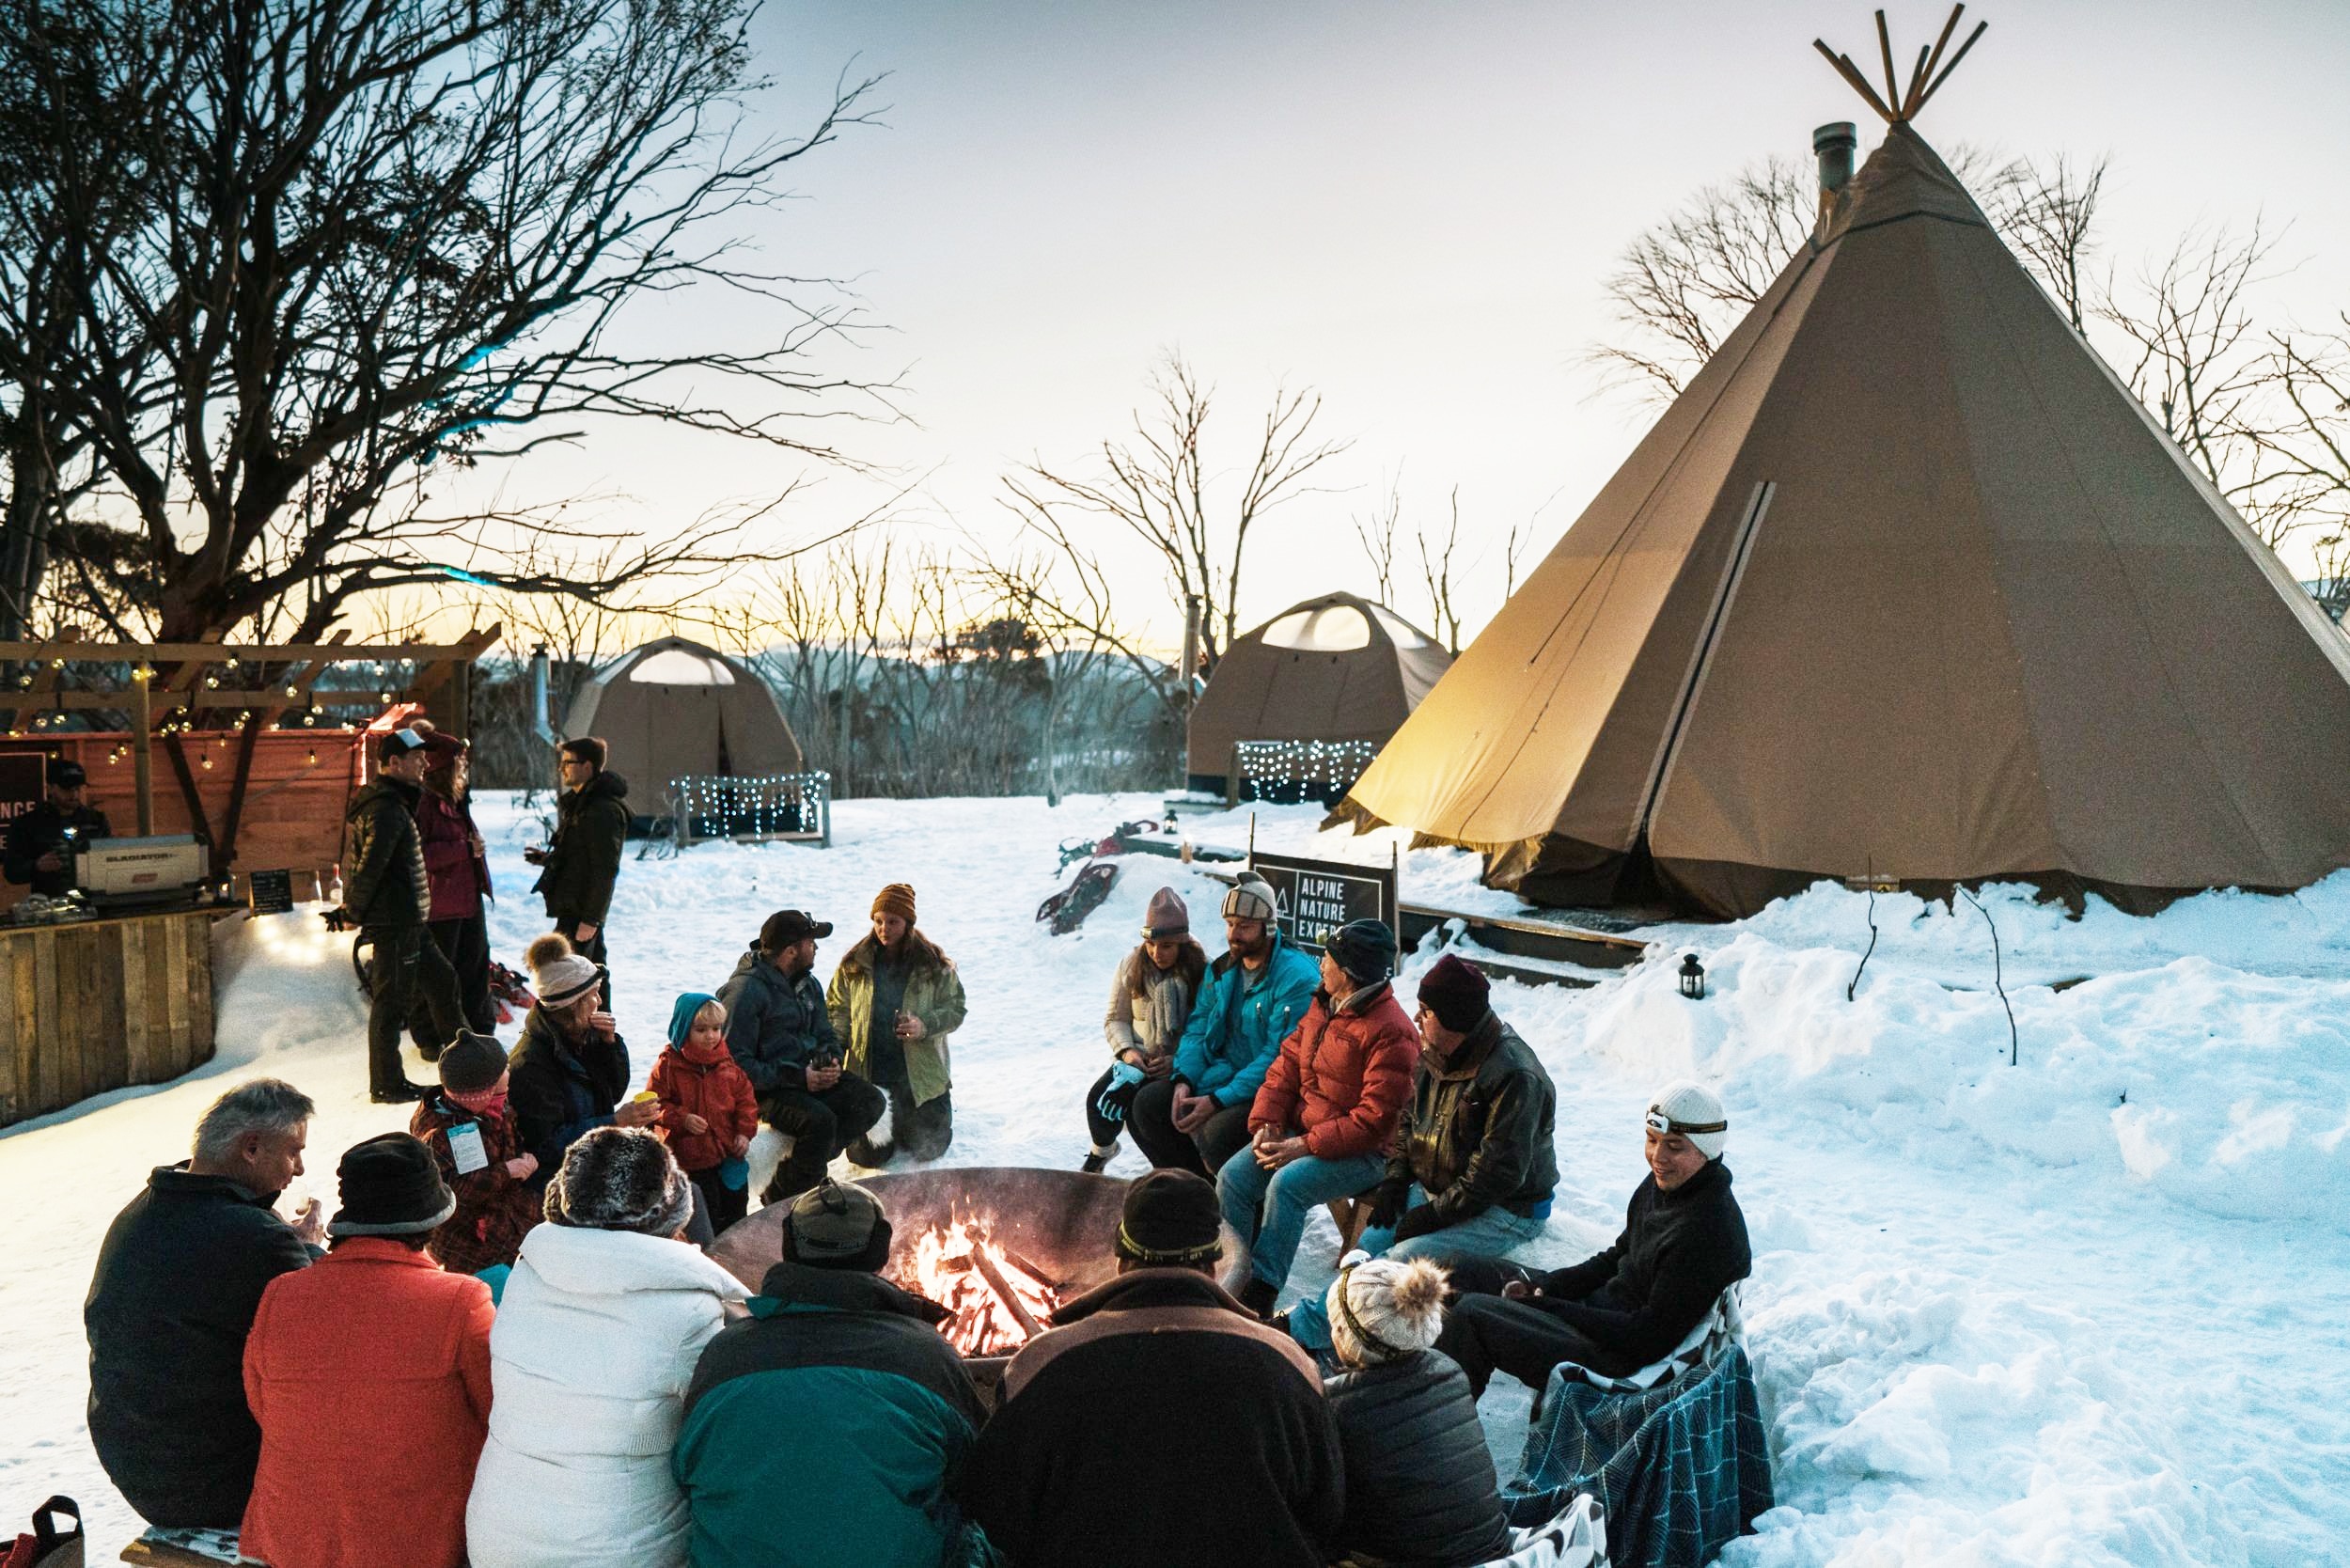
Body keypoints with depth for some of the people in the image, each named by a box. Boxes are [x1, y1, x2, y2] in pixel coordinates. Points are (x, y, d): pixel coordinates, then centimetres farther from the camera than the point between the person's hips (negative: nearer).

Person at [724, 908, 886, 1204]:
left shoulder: (808, 984, 11)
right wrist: (796, 1077, -22)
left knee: (871, 1102, -13)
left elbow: (826, 1036, 21)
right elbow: (737, 1063, -19)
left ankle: (803, 1163, -10)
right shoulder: (747, 991, -16)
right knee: (821, 1120, -33)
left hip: (810, 1076, 8)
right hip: (768, 1091, -8)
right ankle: (781, 1199, -12)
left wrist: (832, 1062, -3)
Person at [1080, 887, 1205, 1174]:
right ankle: (1102, 1148, 17)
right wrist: (1127, 1050, -13)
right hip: (1137, 1058, 4)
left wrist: (1176, 1061, -22)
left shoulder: (1202, 973, -9)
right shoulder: (1131, 966, 2)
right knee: (1098, 1099, -19)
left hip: (1181, 1066, -4)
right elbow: (1116, 1018, 7)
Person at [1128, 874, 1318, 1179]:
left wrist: (1218, 1101, -25)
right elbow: (1198, 1028, 10)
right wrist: (1183, 1080, -10)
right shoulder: (1221, 970, 7)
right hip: (1222, 1074, 8)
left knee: (1218, 1132, -32)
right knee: (1146, 1104, -4)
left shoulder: (1295, 976, -18)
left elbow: (1280, 1056, -23)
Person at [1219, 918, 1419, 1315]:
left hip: (1363, 1153, -8)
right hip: (1300, 1132, 8)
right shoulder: (1323, 1006, 10)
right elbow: (1287, 1065, 11)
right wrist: (1266, 1124, -4)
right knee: (1233, 1176, -13)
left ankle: (1259, 1293, -23)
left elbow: (1376, 1118, -22)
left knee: (1287, 1184, -32)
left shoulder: (1391, 1033, -18)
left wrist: (1306, 1145, -23)